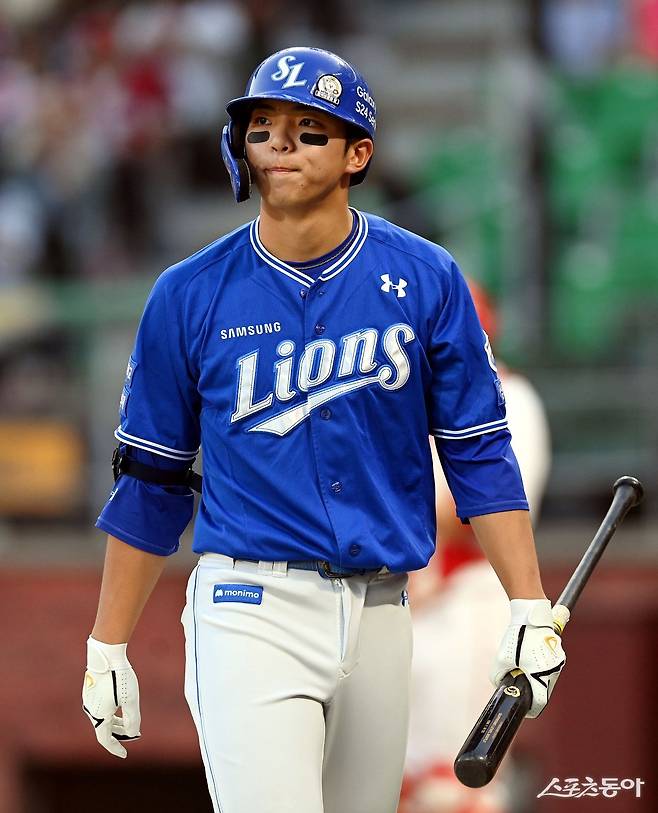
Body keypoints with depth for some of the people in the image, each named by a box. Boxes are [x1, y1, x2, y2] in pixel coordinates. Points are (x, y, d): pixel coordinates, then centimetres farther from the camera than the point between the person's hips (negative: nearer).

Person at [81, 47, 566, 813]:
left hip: (380, 616, 2)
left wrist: (529, 609, -3)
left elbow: (479, 453, 5)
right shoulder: (191, 295, 1)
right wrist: (106, 649, 6)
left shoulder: (425, 280, 3)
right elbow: (149, 482, 7)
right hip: (249, 608, -2)